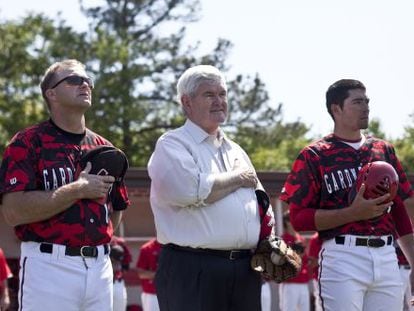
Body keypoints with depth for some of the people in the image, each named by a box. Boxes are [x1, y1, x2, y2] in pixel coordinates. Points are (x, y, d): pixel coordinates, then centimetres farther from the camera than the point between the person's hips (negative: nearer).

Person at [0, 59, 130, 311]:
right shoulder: (28, 143, -3)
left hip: (101, 266, 6)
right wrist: (79, 190, -13)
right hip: (48, 267, -6)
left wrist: (96, 241, 8)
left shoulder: (103, 148, 15)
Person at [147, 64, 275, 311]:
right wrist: (238, 178, -5)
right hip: (193, 270, -7)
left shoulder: (235, 150, 24)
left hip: (245, 271, 7)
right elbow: (189, 190, -21)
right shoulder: (172, 145, -1)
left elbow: (262, 208, 26)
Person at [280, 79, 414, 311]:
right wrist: (354, 213, -15)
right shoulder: (314, 156, 2)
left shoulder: (384, 150, 18)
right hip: (343, 258, -5)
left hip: (387, 258, 5)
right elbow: (299, 218, -4)